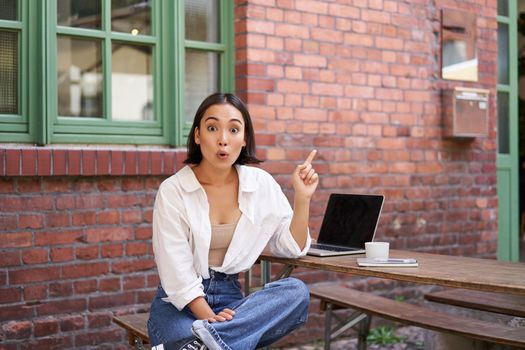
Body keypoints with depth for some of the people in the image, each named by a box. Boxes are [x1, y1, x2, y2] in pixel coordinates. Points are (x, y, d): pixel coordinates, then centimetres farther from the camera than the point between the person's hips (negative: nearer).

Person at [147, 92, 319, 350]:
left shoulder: (261, 184, 1)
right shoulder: (173, 191, -9)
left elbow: (292, 247, 6)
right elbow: (177, 273, -13)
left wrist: (302, 197, -6)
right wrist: (210, 317, -24)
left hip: (230, 298, 6)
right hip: (180, 304, -6)